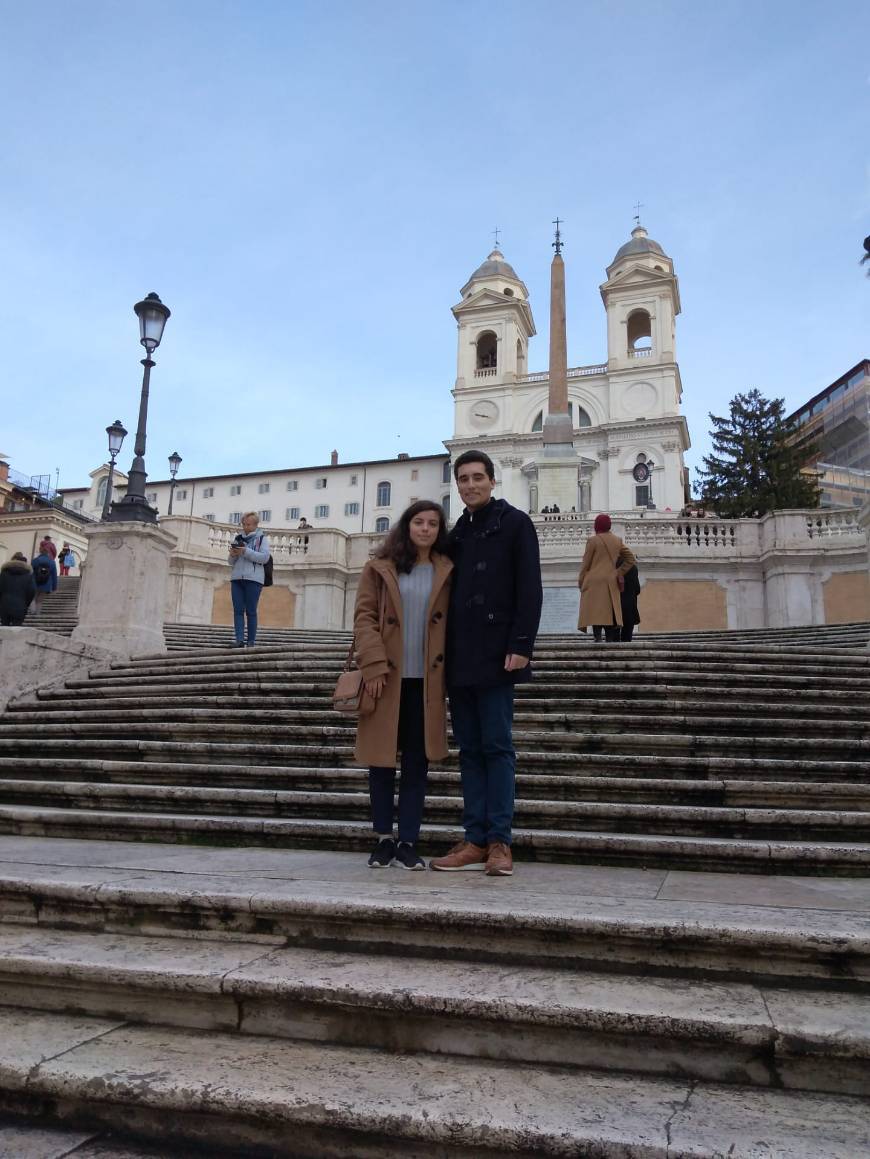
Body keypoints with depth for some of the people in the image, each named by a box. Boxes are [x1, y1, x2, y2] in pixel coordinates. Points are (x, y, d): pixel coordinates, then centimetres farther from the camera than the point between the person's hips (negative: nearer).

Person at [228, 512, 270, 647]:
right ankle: (239, 640, -11)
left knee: (251, 611, -5)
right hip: (236, 578, 4)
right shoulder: (238, 538, 20)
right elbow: (232, 562, 23)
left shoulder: (262, 539, 8)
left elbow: (265, 557, -8)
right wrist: (232, 555, 0)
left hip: (253, 579, -4)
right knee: (238, 610, -6)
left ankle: (251, 641, -2)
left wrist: (246, 552, -15)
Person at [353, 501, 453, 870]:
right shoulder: (380, 569, 4)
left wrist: (448, 673, 0)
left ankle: (408, 842, 13)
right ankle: (383, 839, 19)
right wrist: (374, 666, -13)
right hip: (387, 678, -1)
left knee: (417, 763, 4)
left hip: (426, 682, 1)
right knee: (381, 760, 6)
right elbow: (364, 616, -3)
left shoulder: (446, 573, 8)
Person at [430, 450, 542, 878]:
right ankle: (476, 840, 12)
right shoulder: (457, 534, 19)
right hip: (460, 658, 6)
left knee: (497, 746, -3)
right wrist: (446, 651, 12)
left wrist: (521, 645, -16)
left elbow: (529, 589, -7)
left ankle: (499, 841, 3)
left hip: (496, 656, -6)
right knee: (469, 748, 6)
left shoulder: (515, 523, 2)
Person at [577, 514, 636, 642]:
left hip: (594, 581, -4)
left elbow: (586, 563, -3)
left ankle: (597, 638, -21)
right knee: (610, 611, 7)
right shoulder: (617, 540, 9)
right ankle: (610, 640, 3)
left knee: (595, 611, -8)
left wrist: (581, 581, 6)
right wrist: (619, 573, 13)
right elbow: (631, 559, 12)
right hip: (611, 582, 4)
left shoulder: (592, 540, -5)